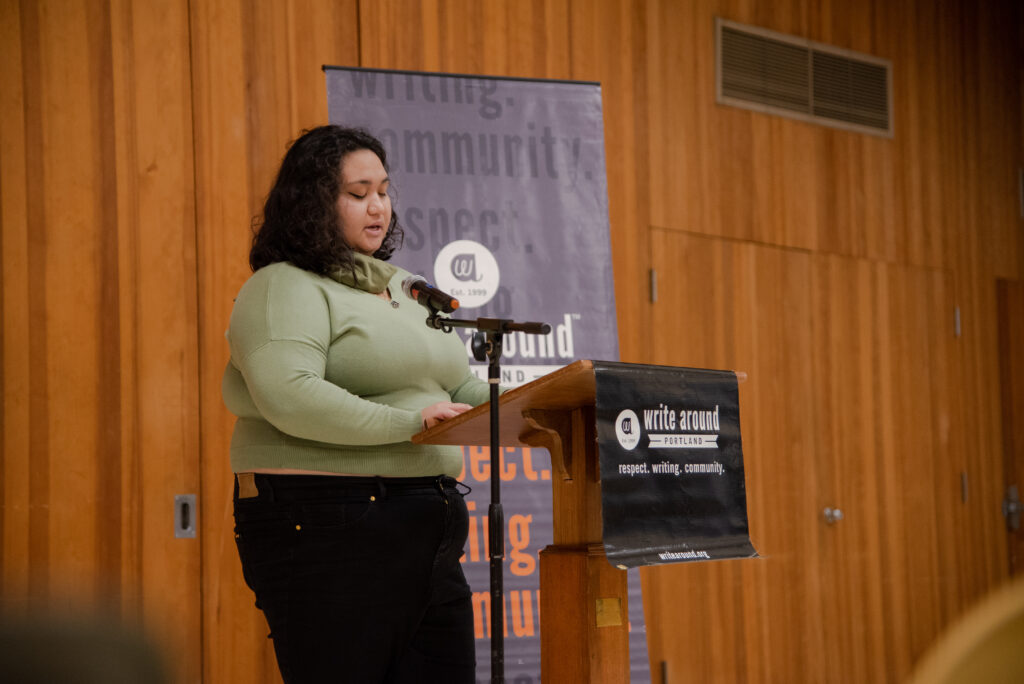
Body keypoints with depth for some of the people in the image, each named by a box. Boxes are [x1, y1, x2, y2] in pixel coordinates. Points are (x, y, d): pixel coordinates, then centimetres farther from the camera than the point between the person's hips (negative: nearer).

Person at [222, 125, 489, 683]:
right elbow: (289, 396, -23)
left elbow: (459, 387, 24)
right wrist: (407, 423, -22)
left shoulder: (402, 290, 22)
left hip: (426, 532, 8)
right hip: (328, 532, -8)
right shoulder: (286, 289, -7)